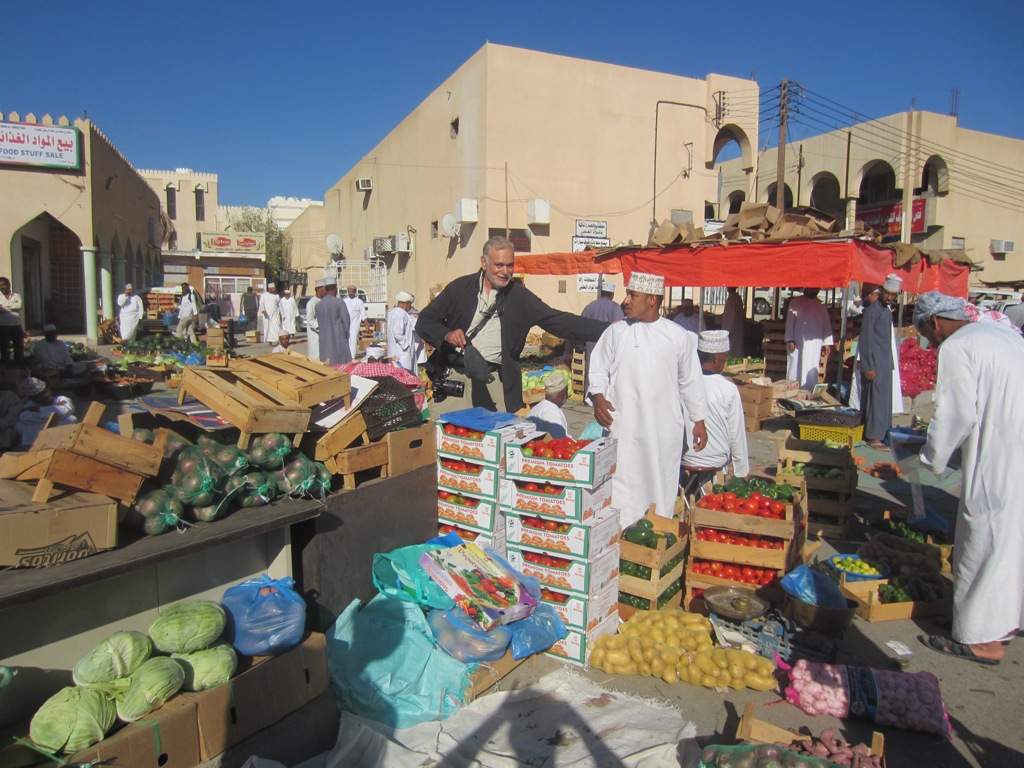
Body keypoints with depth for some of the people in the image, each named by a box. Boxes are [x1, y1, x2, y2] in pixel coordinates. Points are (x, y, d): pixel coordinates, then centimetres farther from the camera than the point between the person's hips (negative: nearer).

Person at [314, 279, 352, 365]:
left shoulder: (318, 305, 4)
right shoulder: (339, 302, -10)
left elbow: (319, 324, 11)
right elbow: (346, 321, -7)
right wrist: (346, 337, 5)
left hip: (325, 341, 5)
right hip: (338, 339, -5)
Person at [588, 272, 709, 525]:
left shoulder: (678, 336, 2)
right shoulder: (615, 332, 3)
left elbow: (690, 381, 9)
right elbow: (598, 370, 8)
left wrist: (699, 421, 11)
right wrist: (598, 398, -10)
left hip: (664, 428, 0)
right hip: (624, 427, 0)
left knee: (663, 486, 9)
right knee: (623, 487, 0)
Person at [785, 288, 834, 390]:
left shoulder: (821, 306, 14)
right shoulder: (796, 302, 3)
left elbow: (826, 324, 14)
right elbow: (790, 321, -2)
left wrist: (826, 343, 6)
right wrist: (790, 340, -11)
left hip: (815, 345, 3)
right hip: (797, 344, -3)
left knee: (811, 373, 3)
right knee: (795, 369, -3)